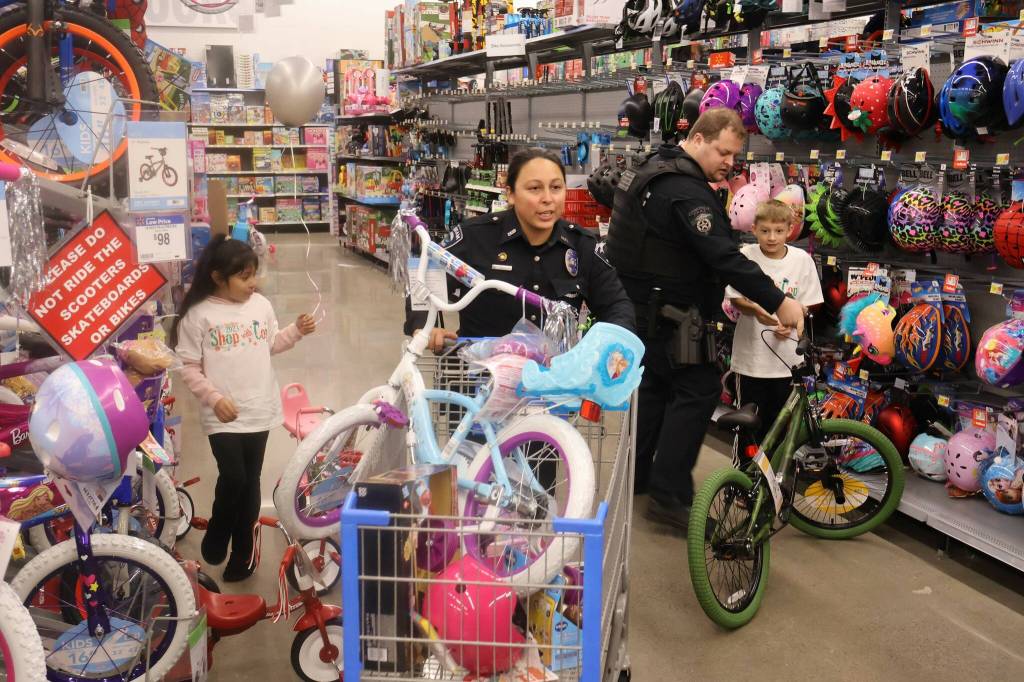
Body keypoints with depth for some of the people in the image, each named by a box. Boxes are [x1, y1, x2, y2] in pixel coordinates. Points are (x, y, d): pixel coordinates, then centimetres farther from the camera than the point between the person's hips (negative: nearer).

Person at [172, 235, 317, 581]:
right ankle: (216, 537, 19)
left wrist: (297, 330, 3)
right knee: (233, 478, -12)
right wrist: (213, 397, -18)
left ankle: (242, 553, 26)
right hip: (223, 414, -4)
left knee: (250, 482, 10)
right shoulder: (198, 315, -9)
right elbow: (188, 366, -8)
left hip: (259, 409, 4)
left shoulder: (261, 305, 5)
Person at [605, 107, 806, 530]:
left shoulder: (654, 169, 10)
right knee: (698, 389, -7)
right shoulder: (687, 191, -23)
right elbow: (724, 257, -30)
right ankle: (669, 495, -6)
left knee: (655, 384, 18)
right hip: (667, 312, -10)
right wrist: (778, 301, -29)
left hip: (642, 303, 10)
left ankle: (636, 477, 28)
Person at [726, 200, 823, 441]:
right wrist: (755, 310, -25)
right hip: (752, 352, -1)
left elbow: (805, 304, 5)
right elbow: (736, 300, -4)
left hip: (787, 354, 1)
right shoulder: (746, 256, -6)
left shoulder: (802, 259, -2)